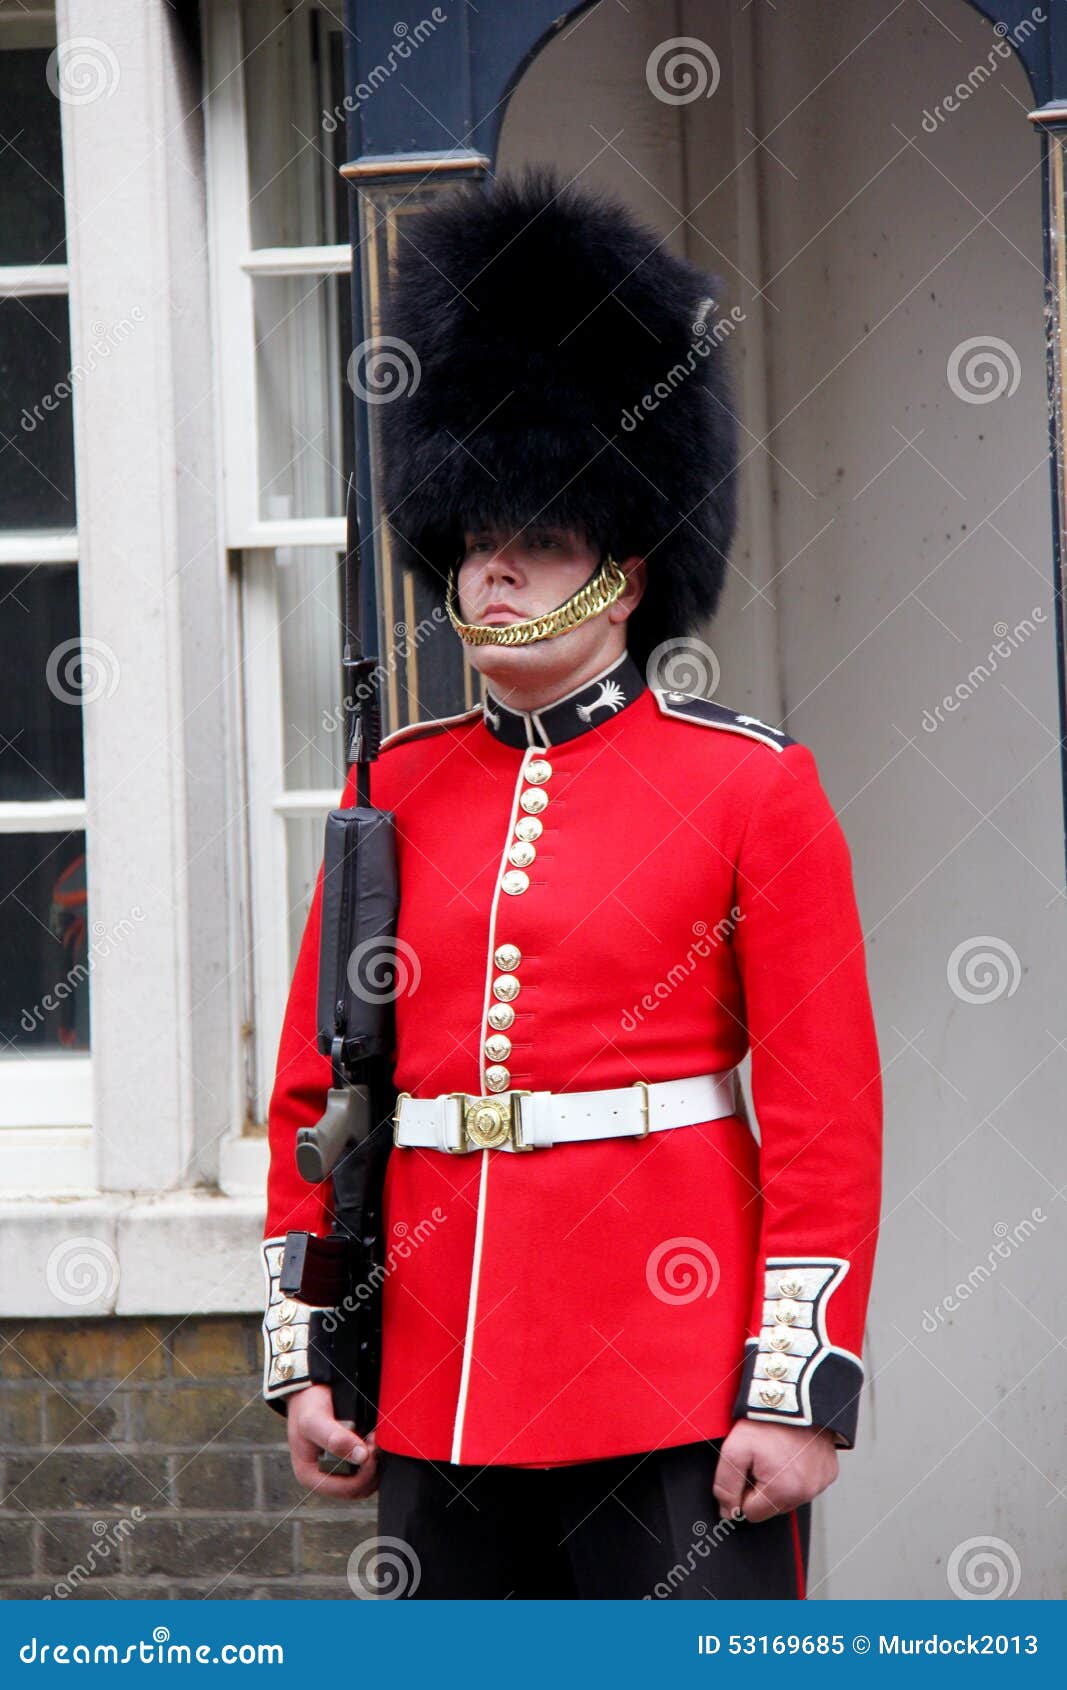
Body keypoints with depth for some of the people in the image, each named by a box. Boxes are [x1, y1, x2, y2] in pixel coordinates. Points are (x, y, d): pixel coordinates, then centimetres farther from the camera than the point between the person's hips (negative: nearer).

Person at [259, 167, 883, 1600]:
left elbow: (826, 1113, -6)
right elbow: (316, 1093, 12)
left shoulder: (753, 786, -2)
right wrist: (306, 1355, 7)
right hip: (438, 1389, 4)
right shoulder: (396, 792, 9)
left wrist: (802, 1386, -11)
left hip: (678, 1386, -4)